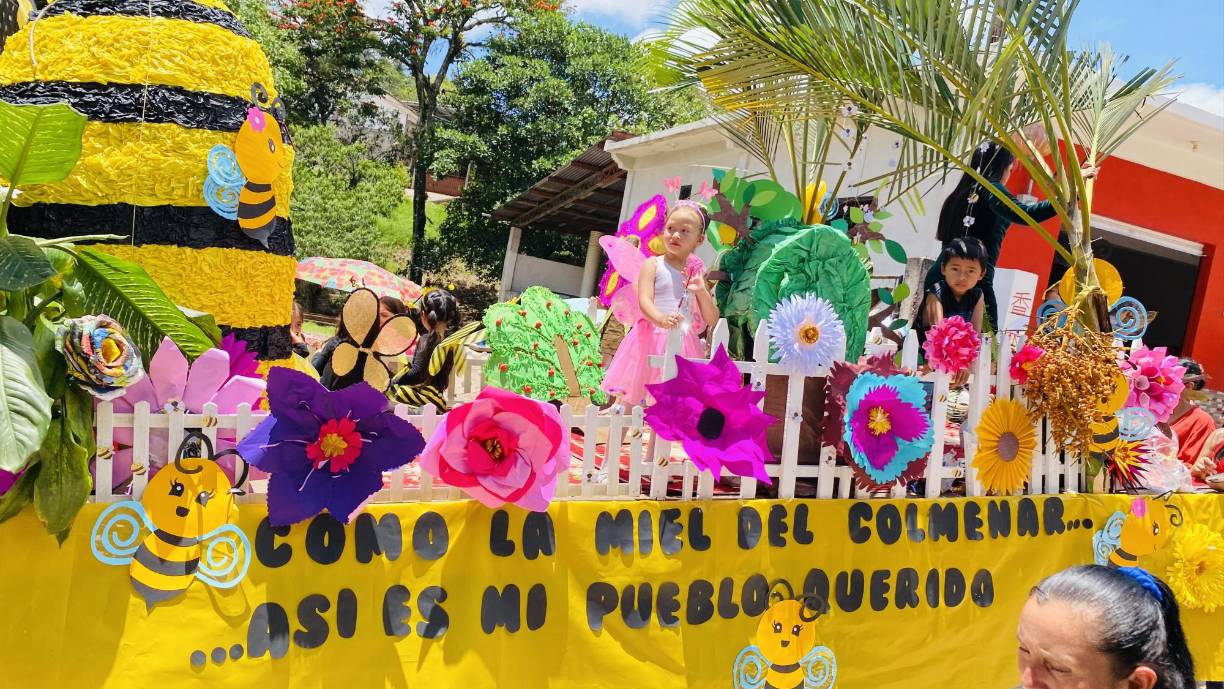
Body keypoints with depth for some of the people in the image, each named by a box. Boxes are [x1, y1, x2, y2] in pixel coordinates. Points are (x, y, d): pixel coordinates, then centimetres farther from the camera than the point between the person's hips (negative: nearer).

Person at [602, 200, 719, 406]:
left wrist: (702, 292, -10)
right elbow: (644, 301, -15)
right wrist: (661, 319, -36)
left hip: (683, 344, 3)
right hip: (652, 339, -3)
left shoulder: (697, 272, 10)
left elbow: (712, 319, 9)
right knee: (632, 399, 1)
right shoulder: (652, 265, 0)